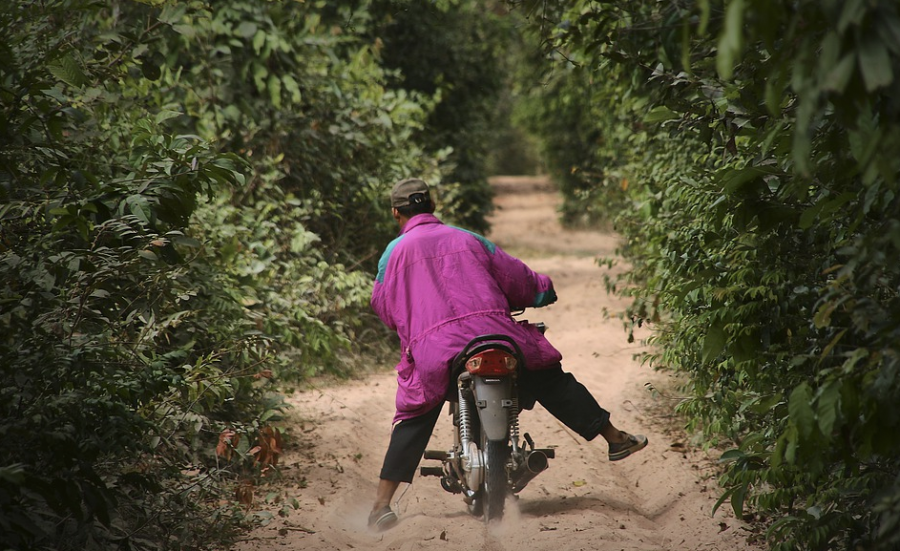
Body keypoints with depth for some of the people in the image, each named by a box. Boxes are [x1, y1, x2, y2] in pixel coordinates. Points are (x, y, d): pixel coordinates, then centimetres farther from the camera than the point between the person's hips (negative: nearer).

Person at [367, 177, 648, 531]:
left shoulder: (394, 253, 11)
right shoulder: (466, 239, 15)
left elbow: (383, 306, 16)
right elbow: (512, 274, 19)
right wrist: (542, 290, 40)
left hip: (432, 350, -1)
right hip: (492, 333, 1)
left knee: (413, 421, 12)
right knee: (549, 380, 18)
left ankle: (382, 505, 4)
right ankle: (615, 438, 23)